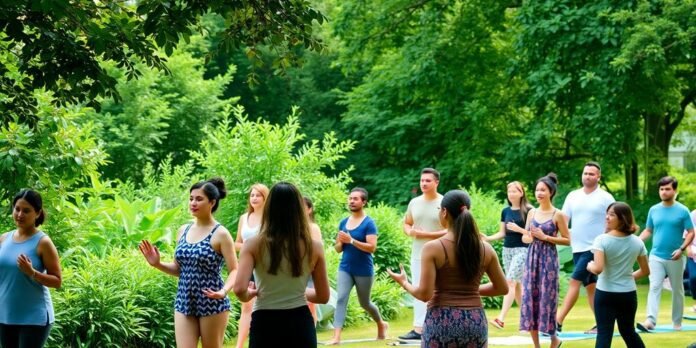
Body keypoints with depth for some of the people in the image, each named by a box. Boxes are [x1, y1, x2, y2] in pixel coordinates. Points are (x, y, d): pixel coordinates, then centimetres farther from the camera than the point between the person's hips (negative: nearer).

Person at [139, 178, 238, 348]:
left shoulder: (220, 234, -9)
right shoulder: (183, 231, 8)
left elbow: (234, 271, -12)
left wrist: (223, 291, -29)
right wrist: (157, 264, -1)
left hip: (212, 304, -5)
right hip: (184, 303, 5)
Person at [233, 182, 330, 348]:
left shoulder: (254, 245, -6)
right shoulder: (313, 247, 0)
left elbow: (239, 288, -16)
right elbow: (323, 296, 6)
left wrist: (249, 295, 6)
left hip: (265, 325, -1)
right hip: (300, 325, 1)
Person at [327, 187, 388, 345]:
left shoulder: (369, 223, -11)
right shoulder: (343, 222, 6)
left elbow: (372, 247, -20)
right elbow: (337, 248, 13)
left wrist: (351, 240, -25)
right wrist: (341, 242, -10)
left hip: (364, 271, -4)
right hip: (345, 269, 4)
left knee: (364, 303, 13)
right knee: (341, 299, -12)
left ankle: (381, 325, 41)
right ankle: (336, 337, -18)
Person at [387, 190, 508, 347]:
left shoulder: (433, 248, -8)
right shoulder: (485, 249, 3)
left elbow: (424, 294, -11)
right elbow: (502, 288, 11)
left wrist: (404, 283, 7)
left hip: (442, 321, -3)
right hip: (476, 322, 4)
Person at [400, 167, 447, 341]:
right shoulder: (414, 202, 9)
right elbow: (406, 224, 20)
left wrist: (427, 234, -19)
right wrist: (410, 232, -5)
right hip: (417, 255, 5)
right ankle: (418, 328, 9)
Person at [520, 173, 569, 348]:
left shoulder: (558, 215, -5)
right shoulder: (532, 213, 9)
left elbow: (567, 240, -6)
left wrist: (545, 237, -13)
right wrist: (528, 238, -7)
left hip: (548, 259, -5)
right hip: (532, 258, 5)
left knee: (547, 298, -2)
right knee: (529, 298, 2)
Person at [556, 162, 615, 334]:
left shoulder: (605, 198, -5)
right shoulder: (573, 196, 9)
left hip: (594, 248, -6)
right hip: (577, 248, 6)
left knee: (574, 282, -12)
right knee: (590, 285, 9)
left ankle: (558, 321, -13)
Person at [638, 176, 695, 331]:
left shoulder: (682, 211, -5)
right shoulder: (654, 210, 5)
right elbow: (648, 230, 12)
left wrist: (682, 249, -19)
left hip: (675, 259, -2)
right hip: (656, 256, 2)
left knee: (677, 290, 10)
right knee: (654, 288, -10)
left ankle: (677, 322, 22)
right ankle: (650, 320, -21)